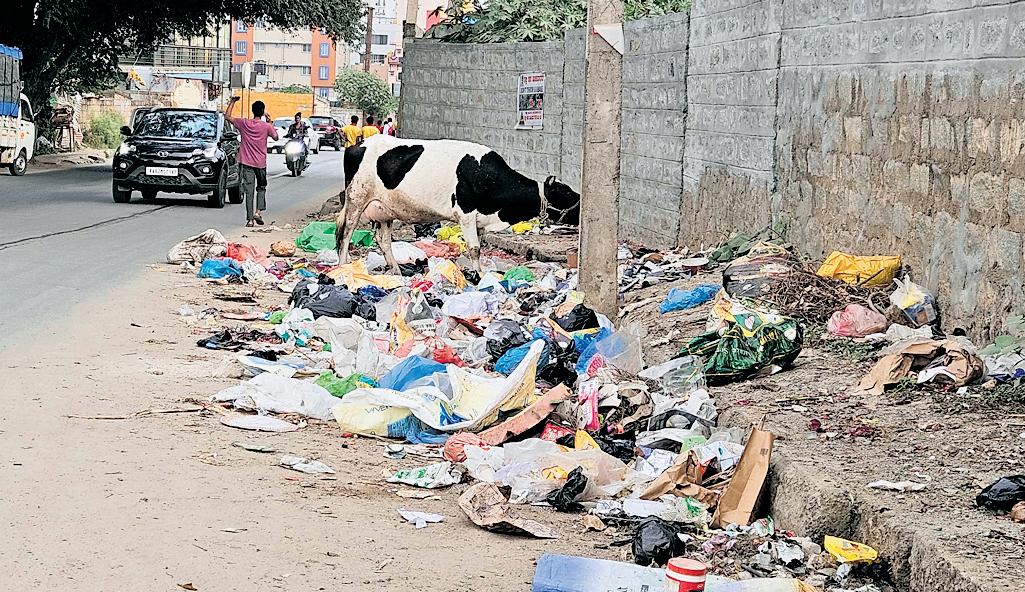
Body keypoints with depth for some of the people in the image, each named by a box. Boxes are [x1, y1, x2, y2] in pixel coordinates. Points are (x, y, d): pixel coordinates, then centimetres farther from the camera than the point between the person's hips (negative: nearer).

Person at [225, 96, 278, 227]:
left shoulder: (244, 123, -6)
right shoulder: (266, 126, -9)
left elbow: (227, 116, 4)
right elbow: (276, 137, 9)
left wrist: (233, 101, 12)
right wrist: (270, 122, 15)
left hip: (247, 162, 1)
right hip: (261, 163, -1)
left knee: (249, 191, 1)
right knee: (261, 188, 19)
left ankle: (250, 219, -4)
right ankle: (258, 212, 2)